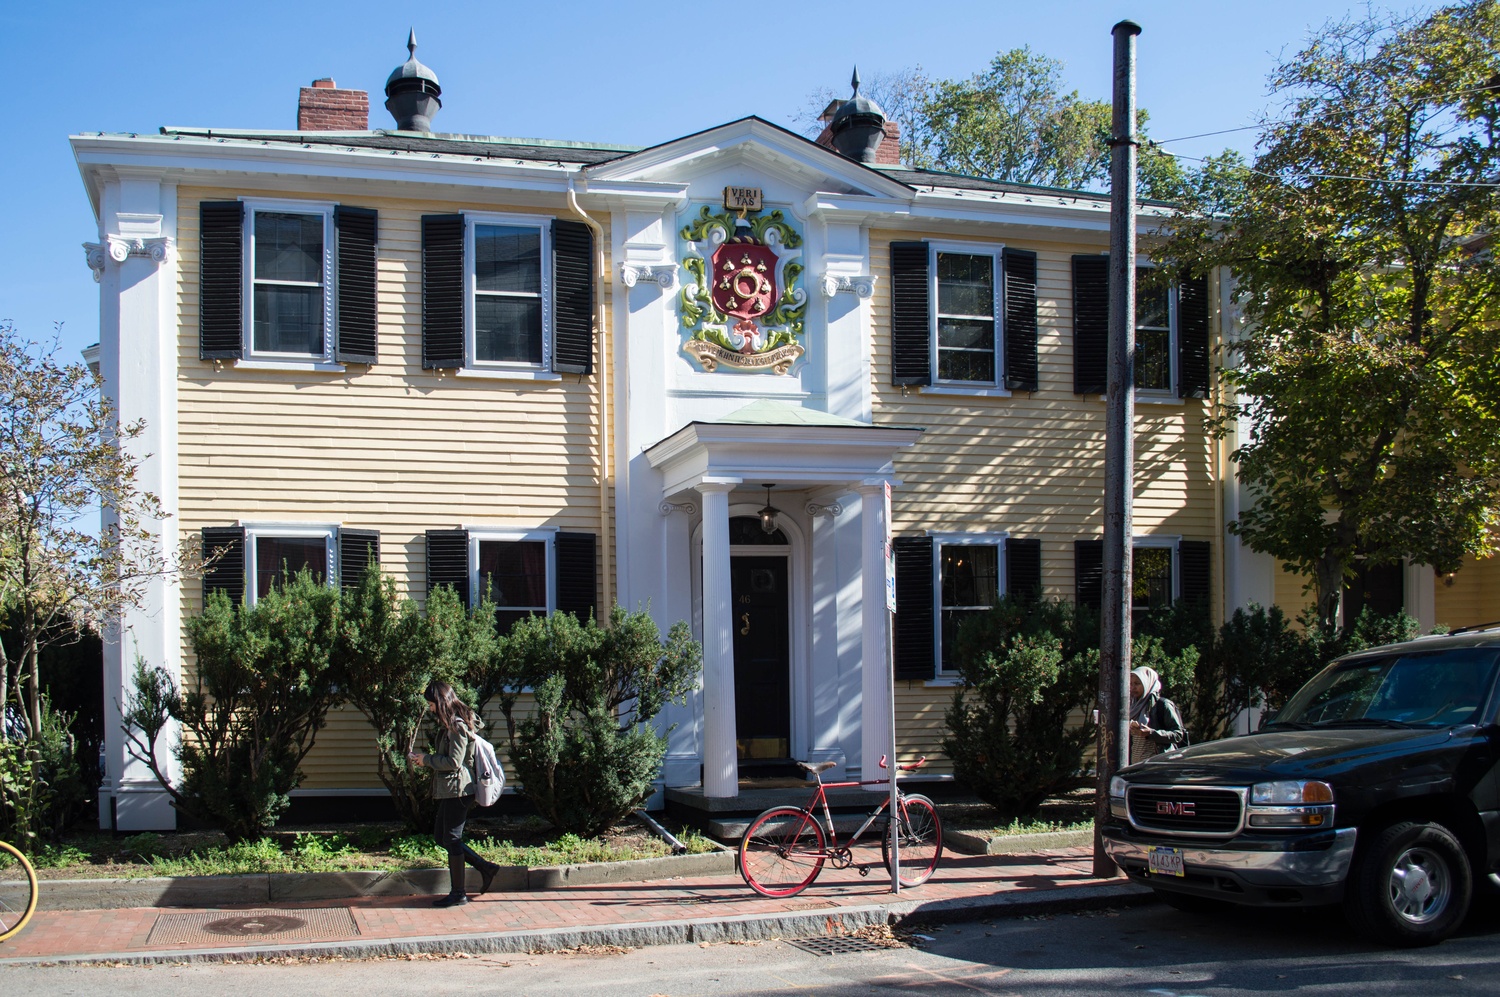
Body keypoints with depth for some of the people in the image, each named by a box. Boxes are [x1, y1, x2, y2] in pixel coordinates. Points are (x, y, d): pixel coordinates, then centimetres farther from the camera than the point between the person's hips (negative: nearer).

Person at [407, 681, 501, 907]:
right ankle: (485, 868, 18)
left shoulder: (457, 726, -17)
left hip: (457, 789, -10)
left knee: (451, 839, -3)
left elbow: (454, 762, -21)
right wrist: (424, 758, 6)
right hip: (448, 789, 10)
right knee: (440, 836, 14)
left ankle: (458, 893, 6)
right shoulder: (449, 724, 14)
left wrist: (427, 759, -11)